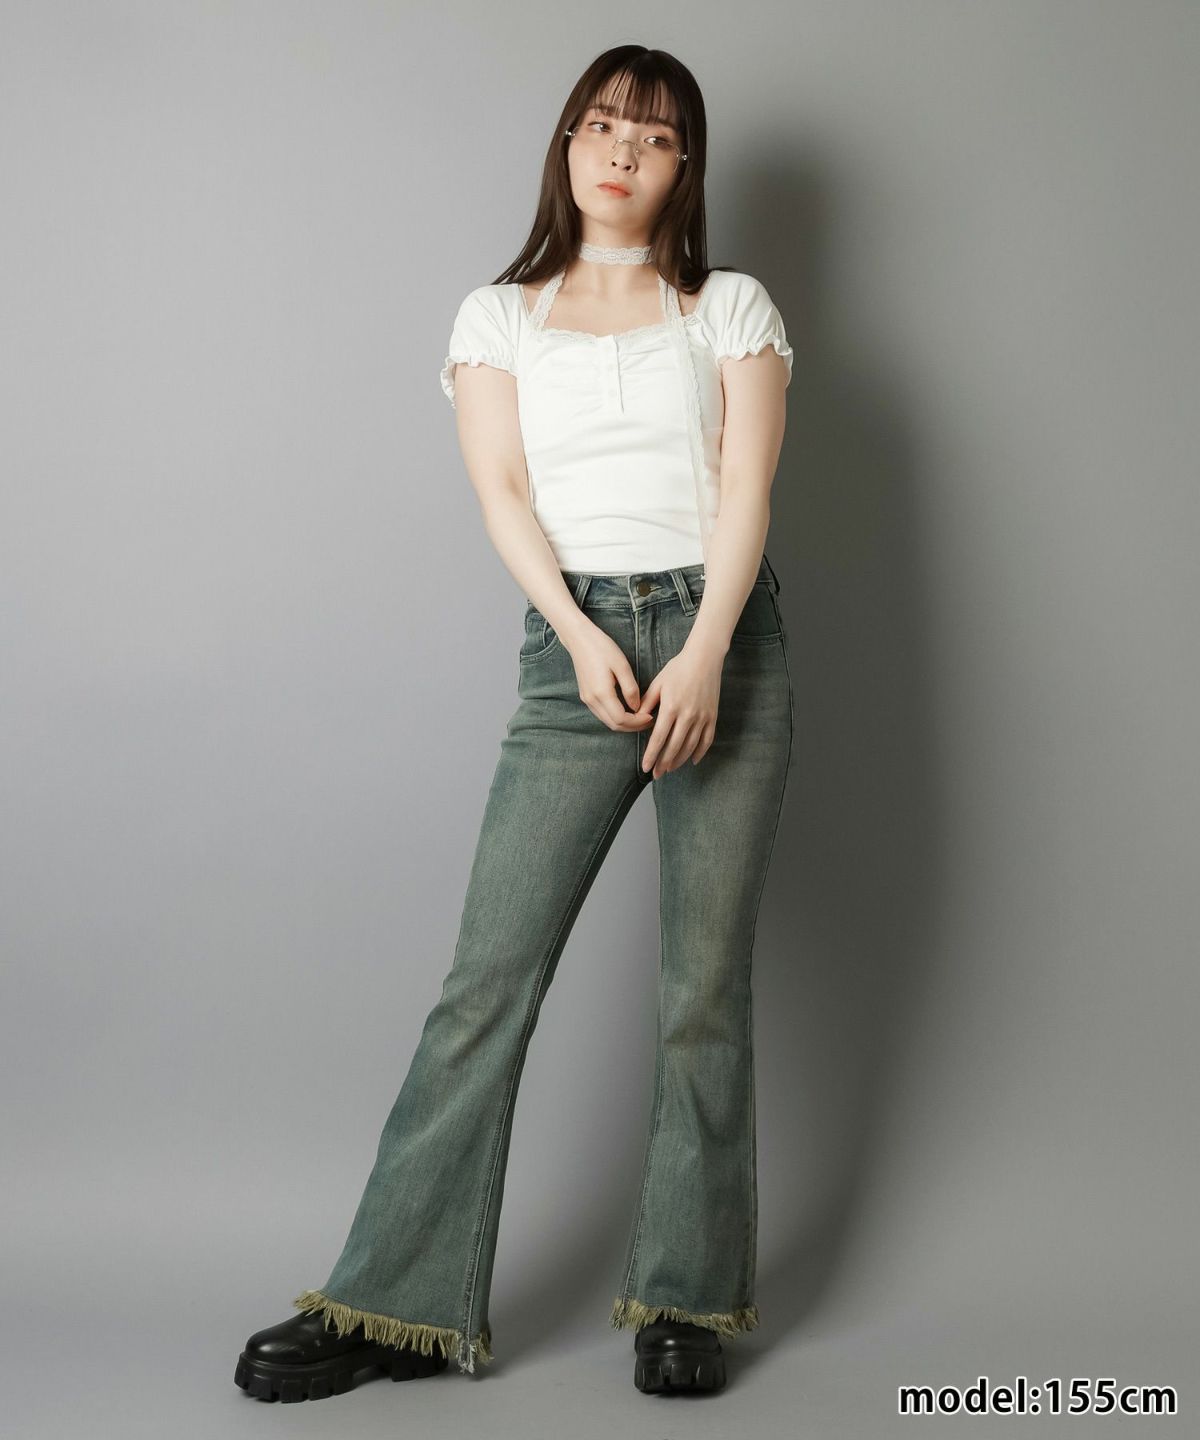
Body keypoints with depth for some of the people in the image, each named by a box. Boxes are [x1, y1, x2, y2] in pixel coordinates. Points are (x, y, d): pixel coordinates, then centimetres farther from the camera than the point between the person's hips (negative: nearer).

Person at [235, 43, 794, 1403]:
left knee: (705, 982, 0)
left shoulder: (732, 308, 13)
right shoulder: (498, 316, 14)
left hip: (725, 640, 0)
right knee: (488, 974, -6)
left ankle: (685, 1298, 12)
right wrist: (584, 639, -15)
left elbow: (746, 483, 0)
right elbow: (502, 491, 1)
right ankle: (402, 1301, 2)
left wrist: (705, 652, -15)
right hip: (573, 643, 0)